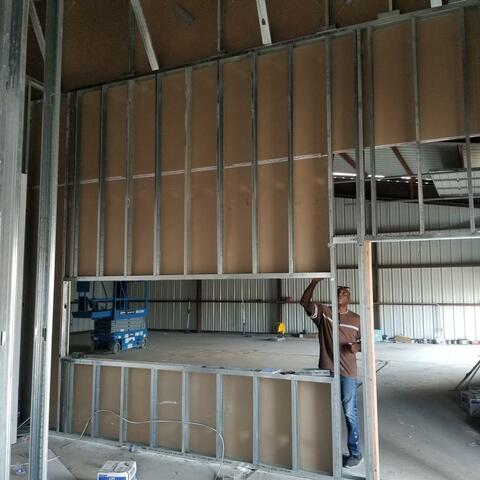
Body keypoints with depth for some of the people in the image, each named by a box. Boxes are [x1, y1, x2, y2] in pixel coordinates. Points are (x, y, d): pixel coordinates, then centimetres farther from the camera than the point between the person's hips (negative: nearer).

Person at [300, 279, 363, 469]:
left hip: (347, 373, -2)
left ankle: (355, 453, 17)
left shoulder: (356, 319, -2)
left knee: (350, 413, 4)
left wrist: (357, 346, -18)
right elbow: (305, 302, -13)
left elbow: (364, 341, 5)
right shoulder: (323, 312, 0)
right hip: (326, 370, 2)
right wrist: (314, 282, -23)